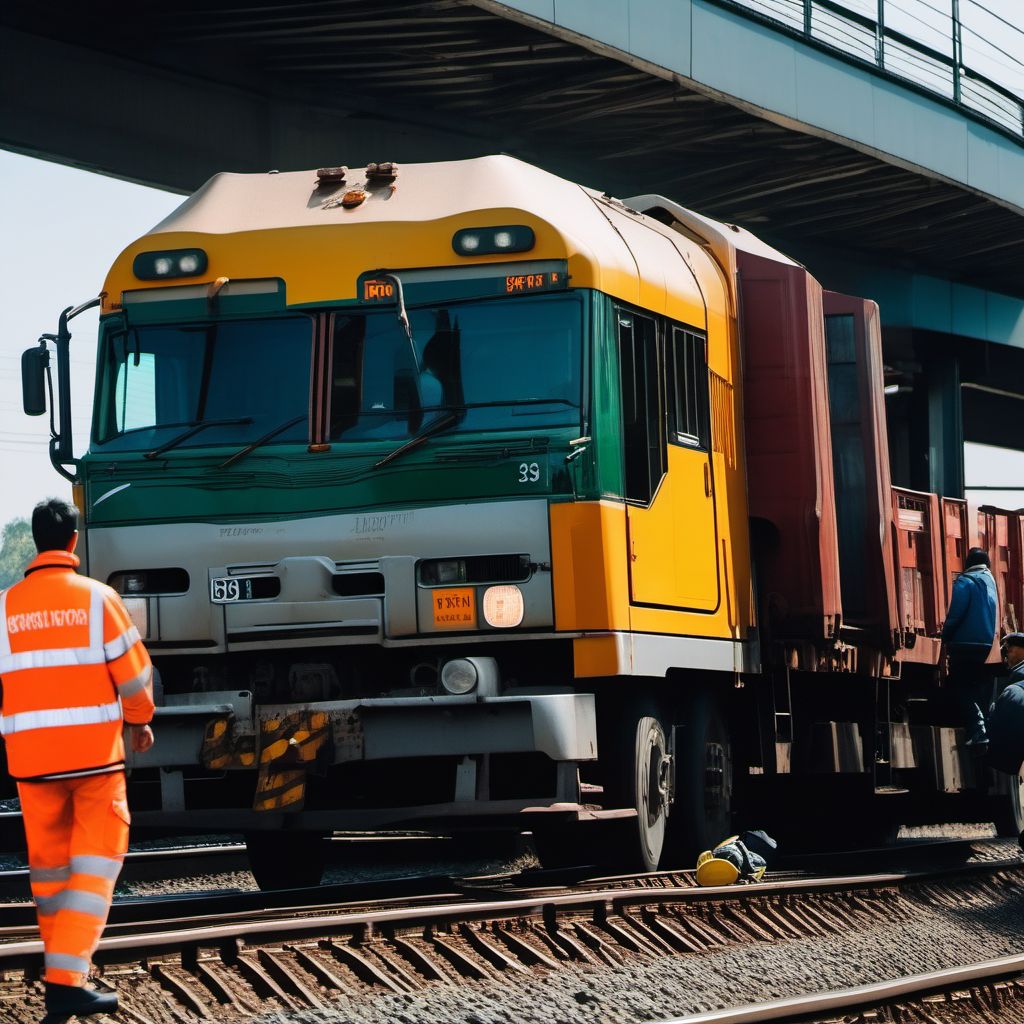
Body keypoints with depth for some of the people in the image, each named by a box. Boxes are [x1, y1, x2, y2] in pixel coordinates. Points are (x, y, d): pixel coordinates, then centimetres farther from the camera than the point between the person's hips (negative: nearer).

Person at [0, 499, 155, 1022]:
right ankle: (67, 978, -13)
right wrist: (139, 720, 16)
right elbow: (133, 670, -3)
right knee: (94, 861, 1)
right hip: (94, 749, -3)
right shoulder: (96, 597, -5)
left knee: (48, 863, 14)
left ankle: (60, 975, 23)